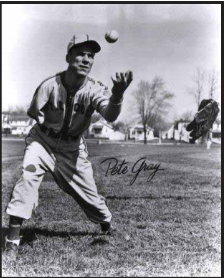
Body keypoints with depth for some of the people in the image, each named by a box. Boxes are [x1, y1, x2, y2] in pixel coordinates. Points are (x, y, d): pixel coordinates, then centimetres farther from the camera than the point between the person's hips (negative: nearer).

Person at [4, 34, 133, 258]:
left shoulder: (94, 89, -21)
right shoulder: (49, 86, -23)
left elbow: (110, 115, -42)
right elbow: (35, 115, -8)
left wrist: (117, 94, -61)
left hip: (72, 148, 1)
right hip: (43, 140, -1)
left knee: (88, 193, 7)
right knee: (29, 173, -26)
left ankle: (108, 228, 39)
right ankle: (12, 239, -19)